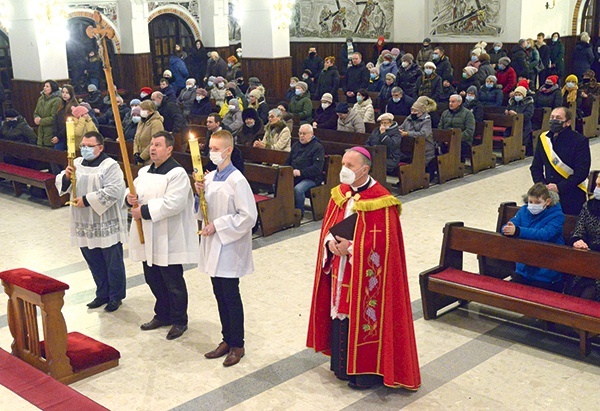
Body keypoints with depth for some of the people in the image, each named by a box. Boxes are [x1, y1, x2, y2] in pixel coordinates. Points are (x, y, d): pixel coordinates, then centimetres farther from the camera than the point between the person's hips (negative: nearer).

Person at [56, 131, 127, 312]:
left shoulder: (110, 166, -12)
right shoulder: (77, 163, 8)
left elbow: (113, 191, -24)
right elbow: (61, 185, 9)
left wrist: (87, 200, -22)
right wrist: (66, 176, -14)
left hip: (107, 224, -6)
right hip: (85, 224, 6)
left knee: (113, 263, 5)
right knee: (94, 262, 16)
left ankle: (116, 296, 19)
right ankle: (102, 294, 30)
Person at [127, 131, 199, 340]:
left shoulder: (177, 173, -14)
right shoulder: (144, 172, 12)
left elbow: (173, 203, -25)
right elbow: (133, 191, 19)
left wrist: (144, 210, -21)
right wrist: (130, 199, -6)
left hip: (168, 239, -8)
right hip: (147, 237, 8)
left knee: (173, 283, 3)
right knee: (152, 279, 17)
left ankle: (179, 321, 19)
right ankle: (162, 315, 35)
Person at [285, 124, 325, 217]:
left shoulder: (317, 147, -3)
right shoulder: (296, 145, 21)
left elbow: (317, 168, -14)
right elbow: (287, 162, 28)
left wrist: (300, 172, -22)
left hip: (311, 178, -7)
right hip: (293, 176, 7)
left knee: (298, 189, -35)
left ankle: (299, 212, -15)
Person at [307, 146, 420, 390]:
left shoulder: (381, 201, -17)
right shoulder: (339, 194, 5)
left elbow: (383, 241, -18)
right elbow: (328, 225, 10)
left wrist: (351, 247, -21)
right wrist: (330, 242, -11)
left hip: (365, 275, -7)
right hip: (340, 271, 7)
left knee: (363, 317, 2)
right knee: (340, 313, 15)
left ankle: (368, 372, 18)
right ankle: (344, 365, 31)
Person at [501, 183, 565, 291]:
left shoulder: (556, 216, -10)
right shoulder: (524, 211, 6)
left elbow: (544, 234, -28)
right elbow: (506, 228, -5)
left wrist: (517, 231, -40)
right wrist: (508, 229, -32)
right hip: (523, 268, 5)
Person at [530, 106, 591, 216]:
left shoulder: (580, 141, -6)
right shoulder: (544, 138, 8)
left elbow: (582, 172, -11)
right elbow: (535, 167, 11)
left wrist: (559, 187, -17)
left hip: (571, 198, -4)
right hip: (547, 195, 4)